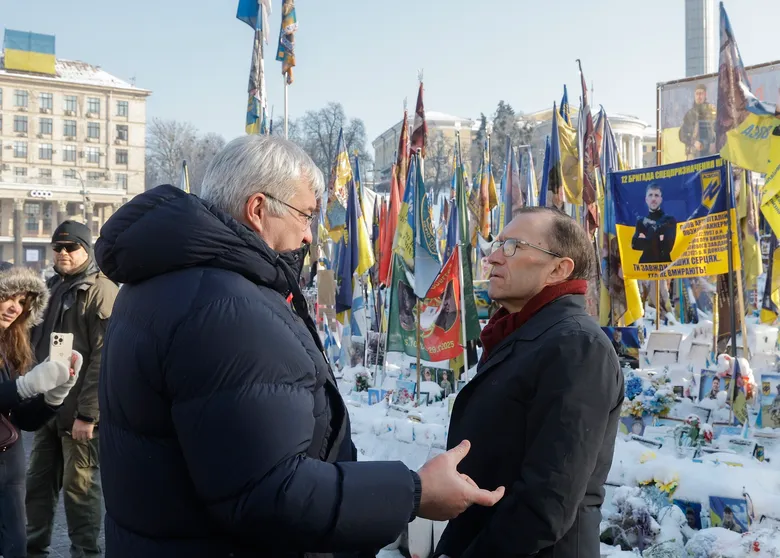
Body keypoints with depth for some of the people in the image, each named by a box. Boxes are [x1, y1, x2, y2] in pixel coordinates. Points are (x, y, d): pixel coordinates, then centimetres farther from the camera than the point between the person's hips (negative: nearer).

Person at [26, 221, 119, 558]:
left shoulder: (101, 291, -12)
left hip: (79, 411, -7)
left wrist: (87, 412, -20)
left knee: (79, 487, 3)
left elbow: (103, 358, -18)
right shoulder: (51, 287, 13)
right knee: (39, 482, 16)